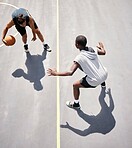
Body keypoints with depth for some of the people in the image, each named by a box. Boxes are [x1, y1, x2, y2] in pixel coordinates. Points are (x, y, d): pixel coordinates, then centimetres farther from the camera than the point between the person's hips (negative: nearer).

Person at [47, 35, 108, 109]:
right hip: (105, 74, 7)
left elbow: (70, 73, -28)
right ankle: (103, 83, 71)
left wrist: (56, 73, -19)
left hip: (95, 81, -7)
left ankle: (76, 104, 30)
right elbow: (103, 52, 16)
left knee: (75, 85, 11)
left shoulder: (79, 58, -21)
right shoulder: (93, 49, -5)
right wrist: (102, 46, 38)